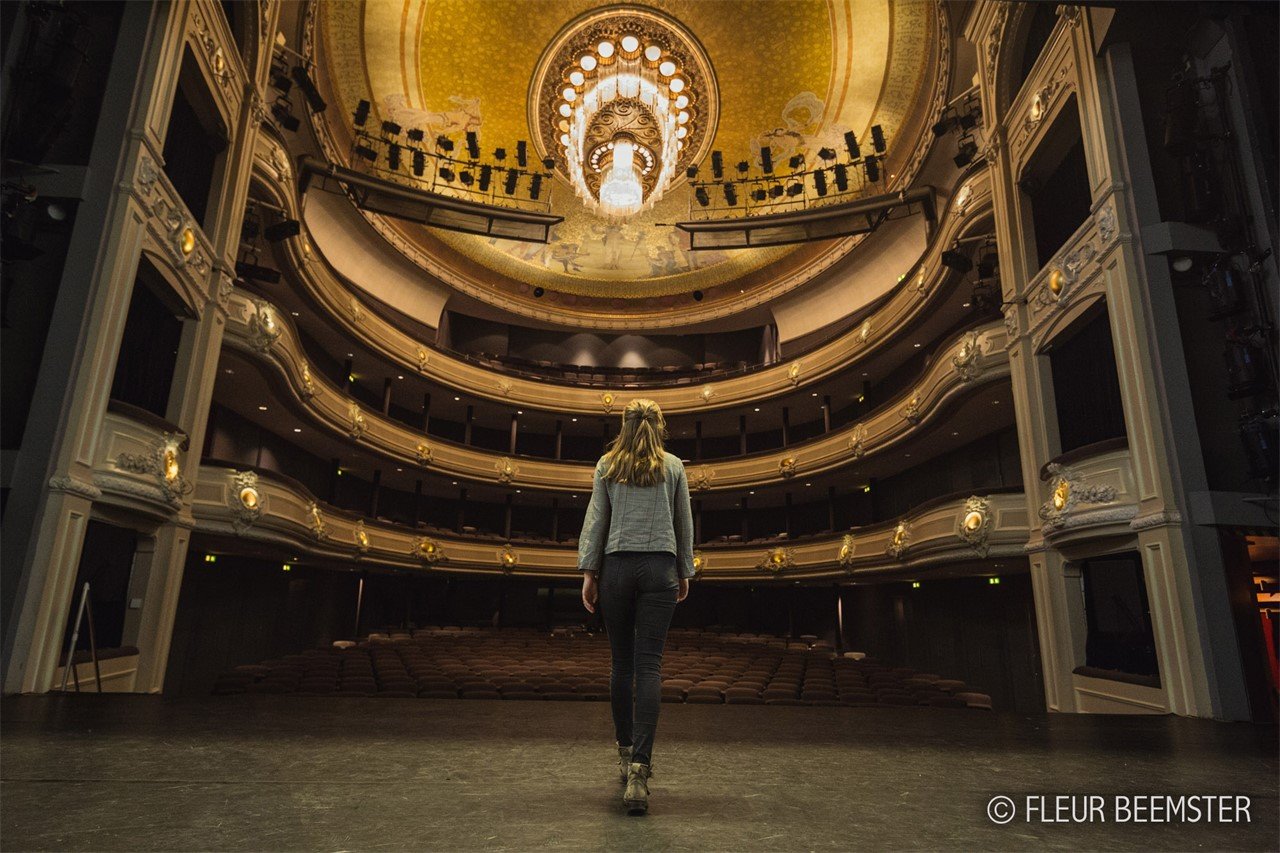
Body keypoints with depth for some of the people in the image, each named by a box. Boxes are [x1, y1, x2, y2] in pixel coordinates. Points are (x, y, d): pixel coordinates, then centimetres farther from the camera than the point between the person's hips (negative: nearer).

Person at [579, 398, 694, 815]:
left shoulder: (607, 465, 6)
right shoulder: (673, 466, 7)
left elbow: (595, 520, 3)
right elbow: (684, 525, 10)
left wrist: (589, 571, 5)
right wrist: (684, 572, 18)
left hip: (616, 566, 1)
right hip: (660, 568, -1)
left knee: (621, 664, 12)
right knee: (649, 666, -5)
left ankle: (626, 753, 23)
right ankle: (638, 768, -13)